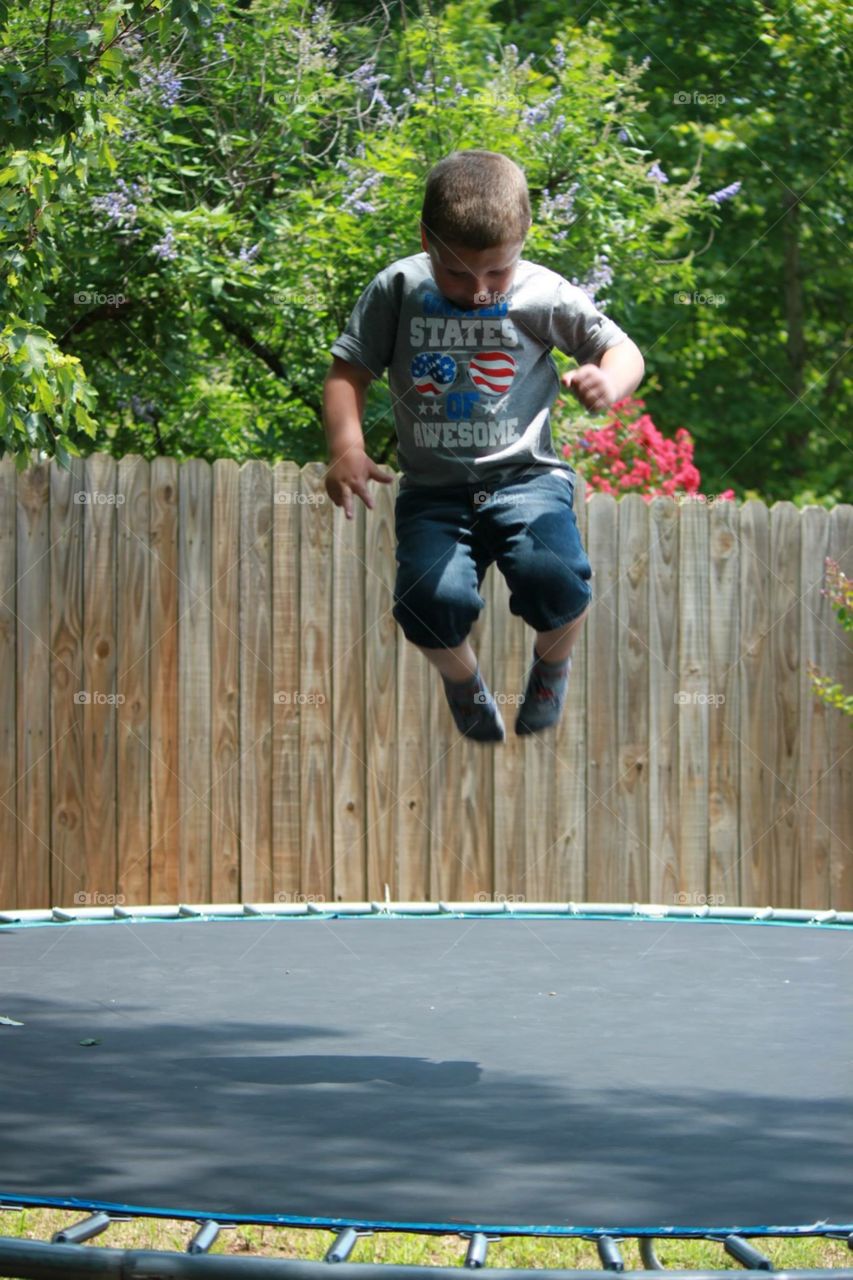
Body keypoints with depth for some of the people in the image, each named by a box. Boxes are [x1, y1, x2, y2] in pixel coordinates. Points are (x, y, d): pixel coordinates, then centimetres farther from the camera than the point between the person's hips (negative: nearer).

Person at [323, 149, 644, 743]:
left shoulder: (543, 294, -2)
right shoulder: (398, 290, -1)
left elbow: (624, 351, 8)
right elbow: (349, 371, 4)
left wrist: (609, 382, -17)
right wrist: (347, 446, -14)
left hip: (525, 476, -1)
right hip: (434, 489, 1)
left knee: (553, 580, -30)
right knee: (433, 602, -26)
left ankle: (554, 661, 10)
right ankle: (463, 679, 13)